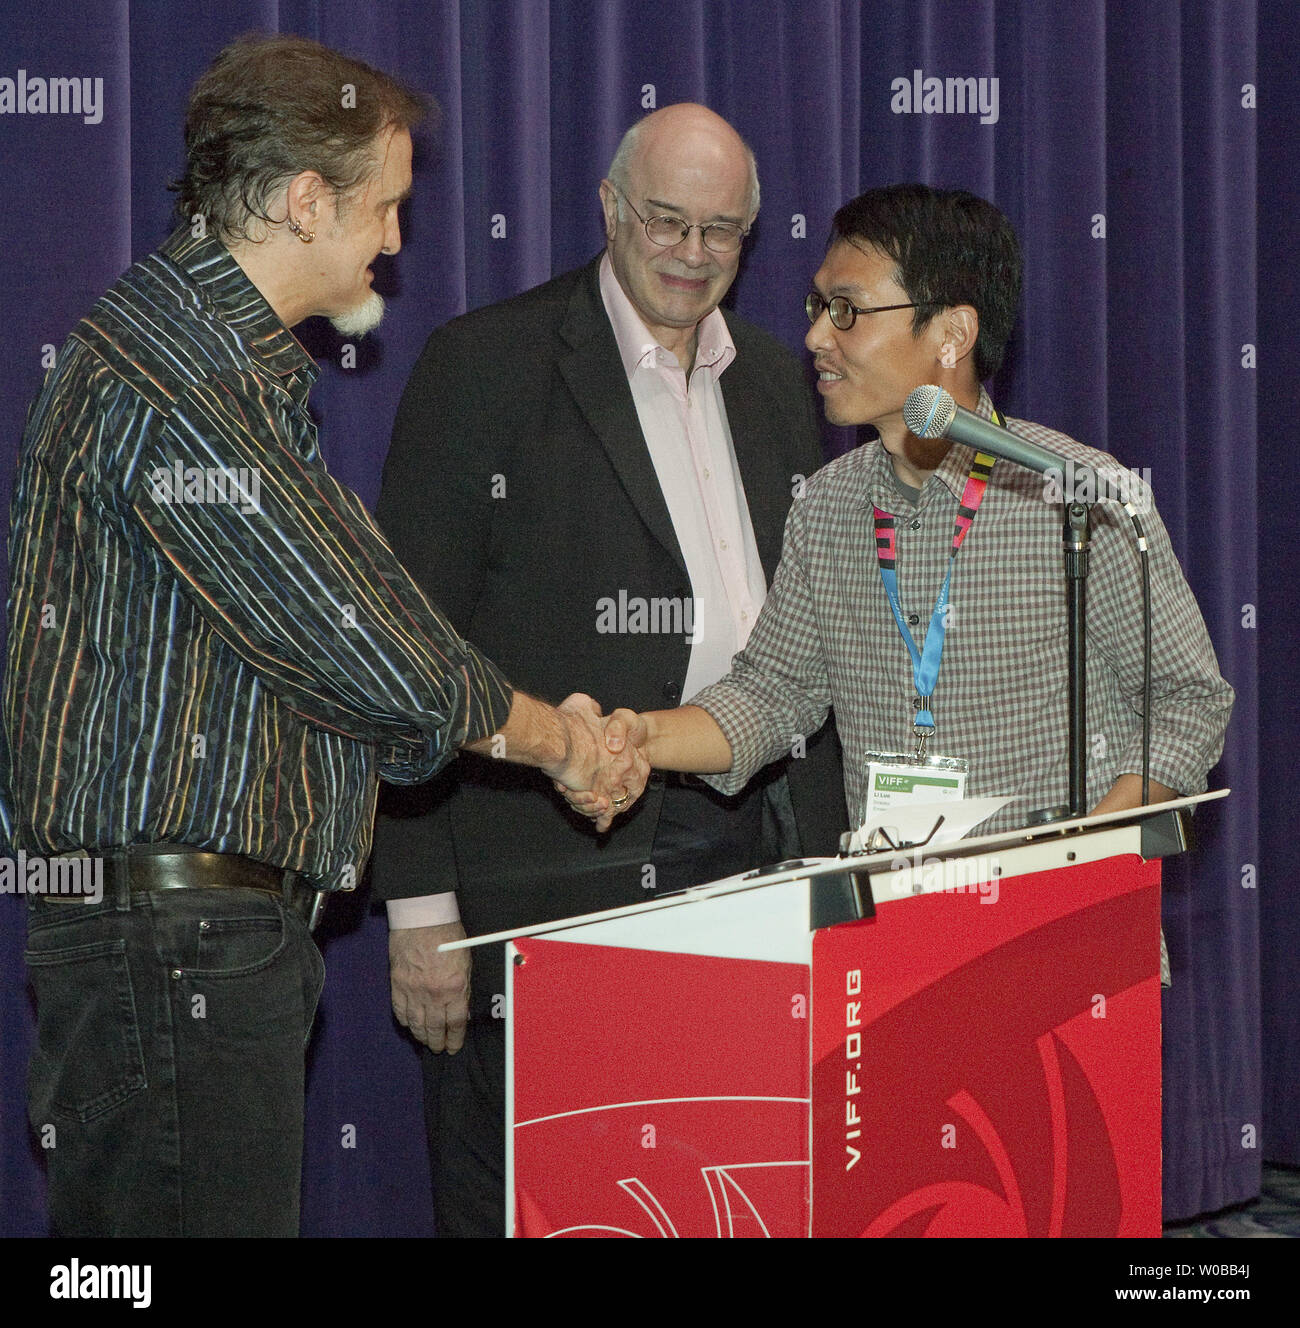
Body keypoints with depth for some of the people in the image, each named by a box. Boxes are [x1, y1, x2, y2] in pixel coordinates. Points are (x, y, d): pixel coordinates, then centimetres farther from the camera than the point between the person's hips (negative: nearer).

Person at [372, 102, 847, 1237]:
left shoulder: (774, 380, 16)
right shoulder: (487, 364, -4)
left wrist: (823, 855, 14)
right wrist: (420, 906, -13)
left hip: (752, 859, 6)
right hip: (552, 867, -5)